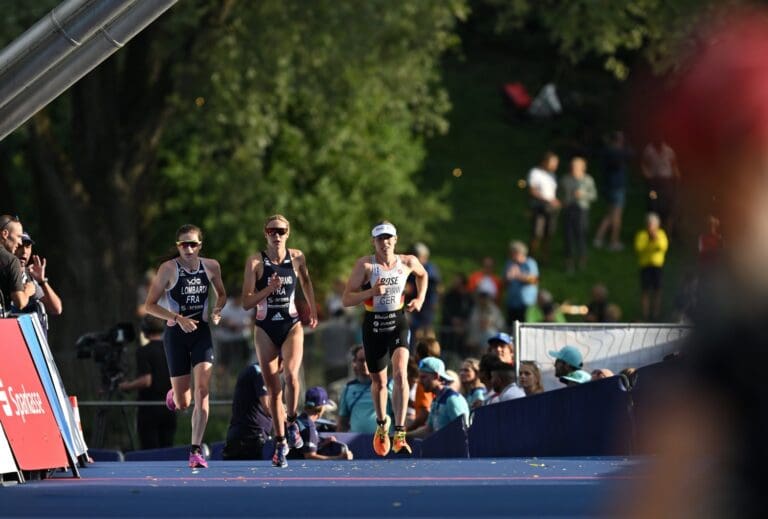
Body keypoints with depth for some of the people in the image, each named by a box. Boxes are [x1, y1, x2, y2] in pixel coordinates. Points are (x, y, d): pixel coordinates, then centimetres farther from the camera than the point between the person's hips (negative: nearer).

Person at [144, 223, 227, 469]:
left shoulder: (211, 266, -1)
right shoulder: (168, 269, -11)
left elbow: (221, 294, 17)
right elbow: (150, 305, -9)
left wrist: (217, 310, -5)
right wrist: (179, 318, -20)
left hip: (202, 333, 2)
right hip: (176, 335, -2)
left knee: (202, 390, -16)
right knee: (182, 403, 4)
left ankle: (196, 451, -12)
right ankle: (174, 394, 44)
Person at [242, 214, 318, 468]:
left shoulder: (297, 257, 0)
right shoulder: (256, 262, -7)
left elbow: (306, 281, 22)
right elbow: (247, 302, -10)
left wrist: (313, 311, 27)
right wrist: (269, 289, -23)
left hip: (291, 325, 0)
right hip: (265, 328, 0)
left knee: (291, 374, -25)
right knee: (273, 388, 1)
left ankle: (291, 421, 0)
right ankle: (280, 442, 12)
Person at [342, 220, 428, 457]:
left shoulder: (408, 262, -2)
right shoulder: (365, 264, -9)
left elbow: (422, 275, 24)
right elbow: (347, 299, -11)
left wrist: (420, 298, 10)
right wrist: (371, 292, -26)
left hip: (398, 323, 0)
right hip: (373, 325, 0)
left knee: (400, 373, -21)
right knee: (379, 381, 11)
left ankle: (399, 433, -21)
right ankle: (382, 424, 40)